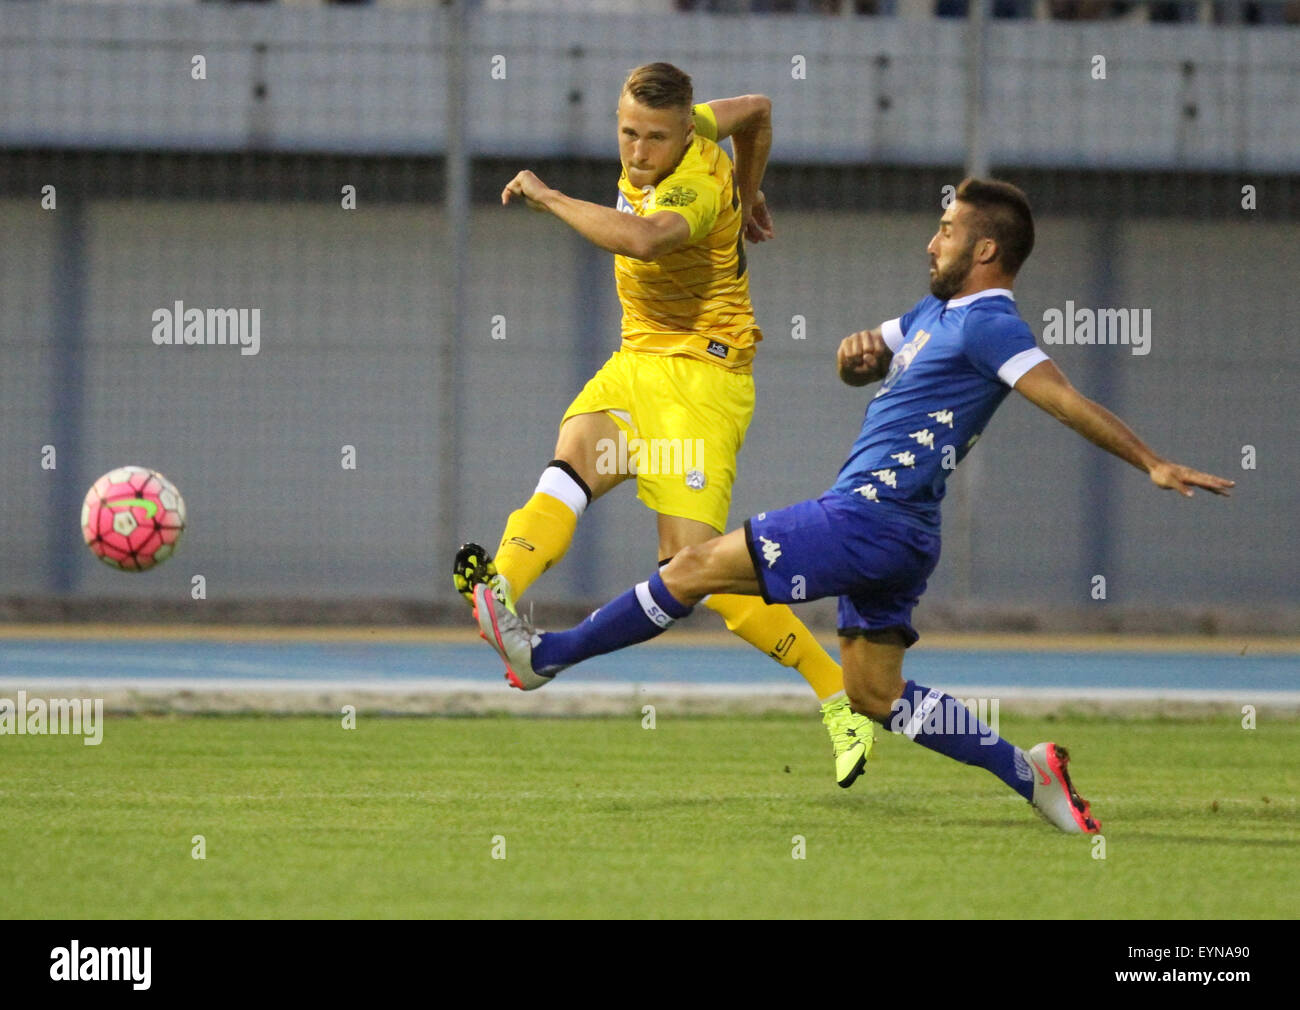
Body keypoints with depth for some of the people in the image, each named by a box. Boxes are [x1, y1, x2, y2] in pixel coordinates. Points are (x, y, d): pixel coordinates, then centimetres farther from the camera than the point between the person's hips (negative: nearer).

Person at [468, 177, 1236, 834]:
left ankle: (544, 654, 2)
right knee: (875, 697, 11)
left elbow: (1066, 399, -20)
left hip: (872, 518, -10)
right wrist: (858, 353, 3)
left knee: (699, 565, -5)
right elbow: (866, 365, 28)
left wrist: (1152, 464, -29)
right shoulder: (935, 314, 20)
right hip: (880, 528, 10)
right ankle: (1028, 771, 7)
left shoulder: (988, 325, -11)